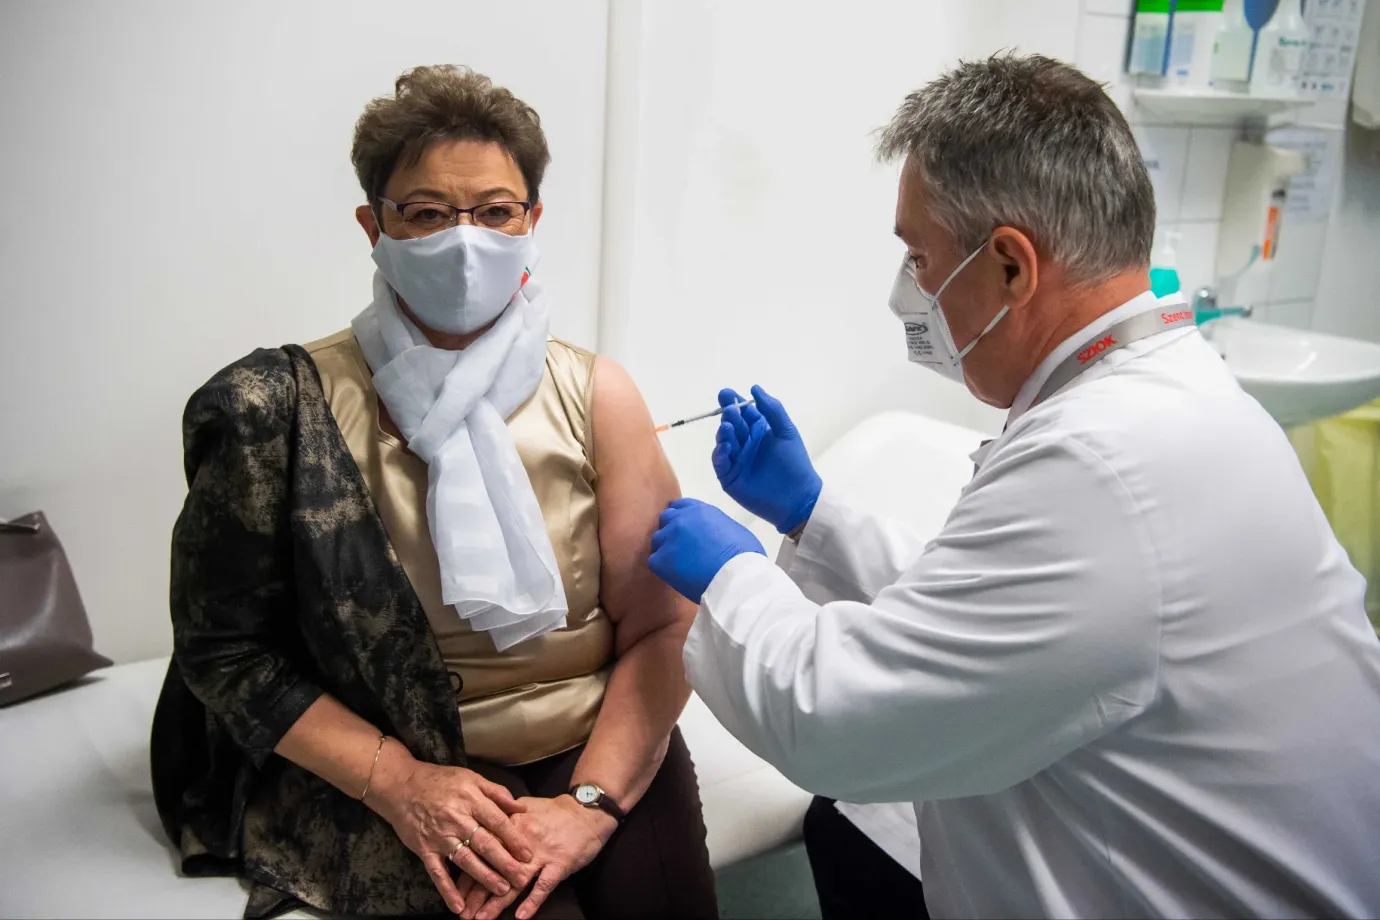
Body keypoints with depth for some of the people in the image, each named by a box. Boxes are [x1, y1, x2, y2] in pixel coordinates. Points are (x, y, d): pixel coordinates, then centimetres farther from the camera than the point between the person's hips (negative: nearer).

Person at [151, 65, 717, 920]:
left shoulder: (595, 393, 0)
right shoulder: (289, 408, -5)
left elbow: (662, 630, -3)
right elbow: (224, 648, -2)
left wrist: (591, 802, -16)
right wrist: (397, 781, -12)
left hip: (596, 742, 2)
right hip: (389, 768, -1)